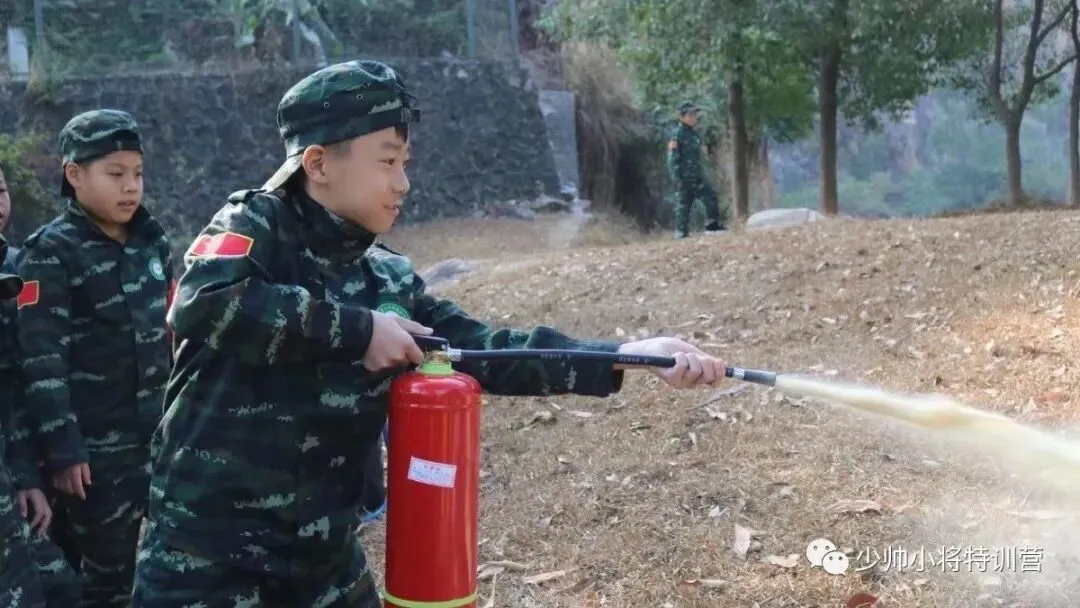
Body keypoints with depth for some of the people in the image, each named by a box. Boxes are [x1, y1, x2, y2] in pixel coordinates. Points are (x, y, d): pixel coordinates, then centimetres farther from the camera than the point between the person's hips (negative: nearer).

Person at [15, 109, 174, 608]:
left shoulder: (153, 242, 10)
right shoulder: (51, 253, -9)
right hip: (95, 447, -6)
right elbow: (41, 362, -15)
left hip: (156, 435, 6)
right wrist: (62, 449, -18)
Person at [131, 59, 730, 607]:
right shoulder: (254, 223, -9)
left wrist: (630, 353, -7)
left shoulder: (388, 280, 5)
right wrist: (358, 330, -23)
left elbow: (488, 351, 2)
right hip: (205, 550, -5)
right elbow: (202, 302, -28)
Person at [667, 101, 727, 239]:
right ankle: (681, 233, 3)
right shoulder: (677, 135, -11)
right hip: (684, 178, -8)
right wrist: (677, 178, -20)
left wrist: (701, 174, 22)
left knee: (712, 196, 5)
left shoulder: (695, 134, 15)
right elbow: (672, 158, -15)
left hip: (698, 176, 8)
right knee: (683, 206, -4)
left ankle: (713, 225, 12)